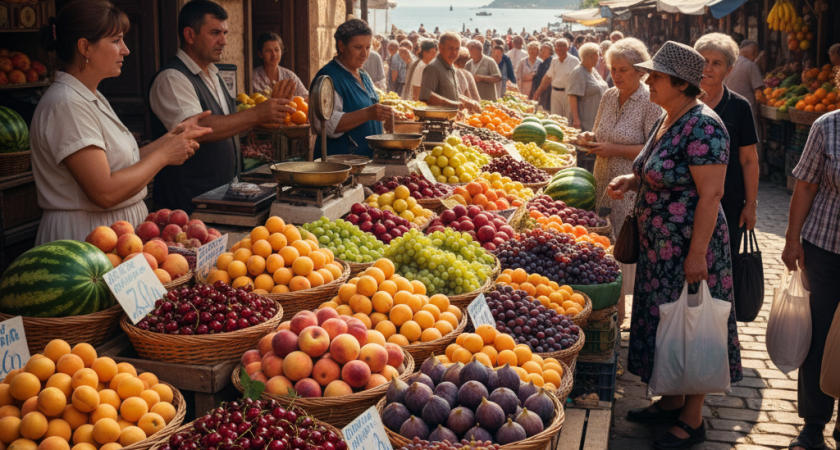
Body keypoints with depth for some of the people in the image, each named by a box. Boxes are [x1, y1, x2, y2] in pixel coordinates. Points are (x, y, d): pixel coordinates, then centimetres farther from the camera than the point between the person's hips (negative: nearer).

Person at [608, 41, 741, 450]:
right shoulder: (666, 119, 9)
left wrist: (698, 253, -25)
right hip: (659, 247, 9)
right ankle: (672, 401, 33)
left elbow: (711, 194, -23)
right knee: (664, 320, 17)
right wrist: (631, 181, 3)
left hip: (689, 247, -9)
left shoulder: (702, 126, -20)